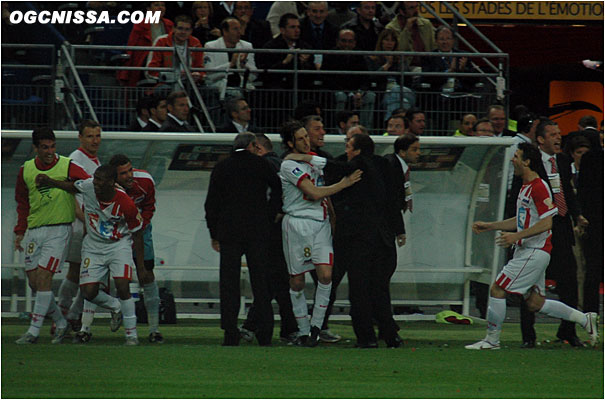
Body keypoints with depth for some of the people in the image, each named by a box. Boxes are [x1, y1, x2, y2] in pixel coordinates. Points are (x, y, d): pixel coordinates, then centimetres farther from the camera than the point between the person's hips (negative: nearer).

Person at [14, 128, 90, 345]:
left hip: (58, 230, -5)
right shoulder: (26, 170, 6)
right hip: (33, 230, 5)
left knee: (43, 277, -15)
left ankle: (34, 331, -10)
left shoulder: (68, 167, -7)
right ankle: (61, 323, 21)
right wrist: (20, 231, 13)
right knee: (34, 282, 3)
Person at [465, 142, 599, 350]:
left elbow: (546, 223, -21)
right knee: (535, 302, 12)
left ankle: (492, 339, -1)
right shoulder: (526, 187, 16)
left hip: (535, 252, -10)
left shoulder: (539, 187, -16)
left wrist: (516, 236, -25)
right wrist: (489, 226, 21)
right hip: (526, 251, 10)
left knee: (497, 290, -9)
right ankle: (585, 319, 18)